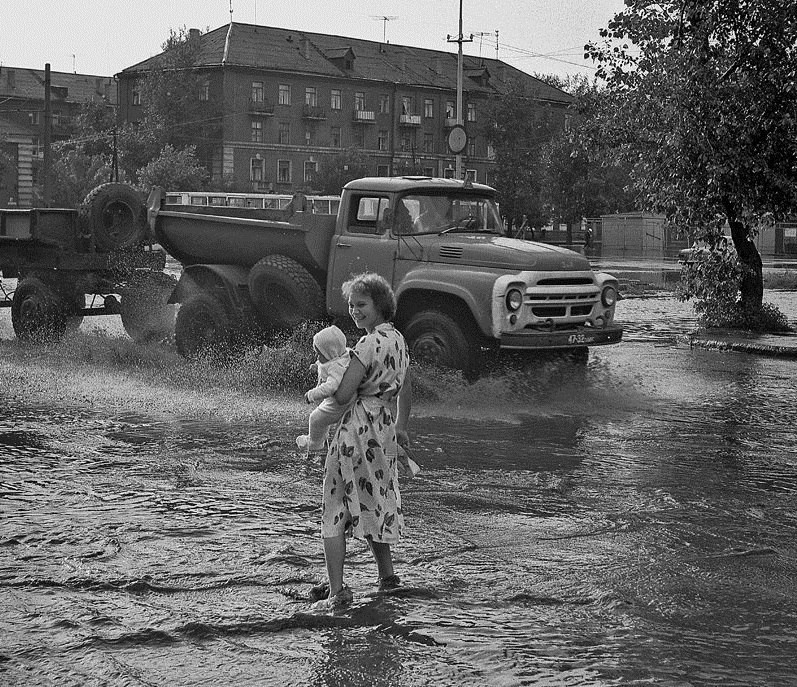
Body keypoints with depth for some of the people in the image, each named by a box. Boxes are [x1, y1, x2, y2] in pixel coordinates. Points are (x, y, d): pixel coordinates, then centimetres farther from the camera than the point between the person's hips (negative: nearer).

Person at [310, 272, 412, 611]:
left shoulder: (369, 344, -18)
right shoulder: (398, 339, 9)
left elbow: (342, 395, -22)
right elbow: (405, 390, 21)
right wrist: (400, 428, 33)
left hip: (358, 428, -9)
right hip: (384, 428, 9)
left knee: (336, 508, -5)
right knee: (374, 502, 23)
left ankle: (337, 590, -9)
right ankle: (387, 574, 32)